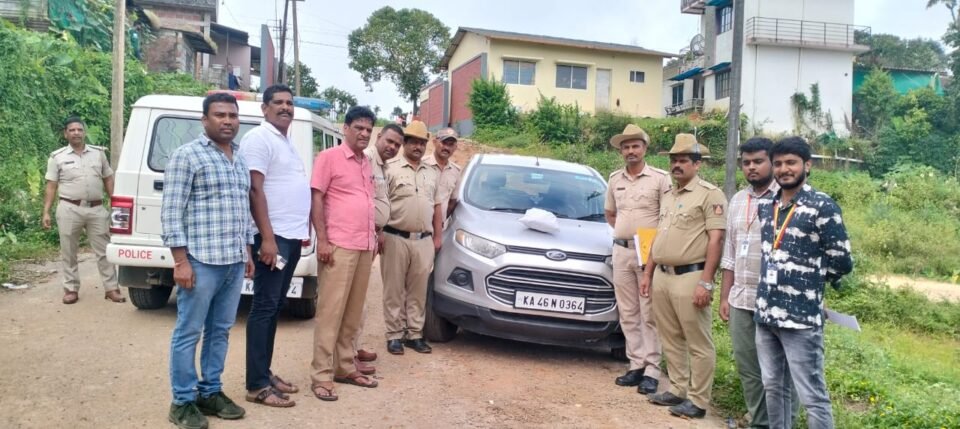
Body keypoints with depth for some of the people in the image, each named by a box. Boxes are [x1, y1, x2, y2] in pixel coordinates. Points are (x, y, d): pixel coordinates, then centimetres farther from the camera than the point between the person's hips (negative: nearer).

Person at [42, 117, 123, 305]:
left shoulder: (98, 153, 8)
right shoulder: (57, 157, 2)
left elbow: (108, 180, 13)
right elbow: (51, 187, 3)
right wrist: (46, 212, -3)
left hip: (96, 209, 1)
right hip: (69, 210, -1)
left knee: (104, 251, 3)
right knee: (68, 252, 6)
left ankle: (111, 288, 8)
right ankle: (71, 289, 17)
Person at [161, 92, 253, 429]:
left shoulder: (240, 159, 15)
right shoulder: (187, 155, -6)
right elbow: (171, 211, -10)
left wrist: (247, 252, 17)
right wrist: (181, 260, -15)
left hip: (234, 262, 7)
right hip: (201, 261, -7)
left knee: (221, 331, 14)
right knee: (189, 333, 2)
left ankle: (210, 392, 25)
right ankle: (183, 402, 13)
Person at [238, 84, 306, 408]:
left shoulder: (287, 141, 19)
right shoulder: (259, 138, -9)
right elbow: (254, 190, -17)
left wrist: (303, 230, 20)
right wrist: (267, 237, -22)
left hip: (293, 237, 9)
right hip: (274, 237, -9)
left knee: (275, 308, 12)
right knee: (264, 308, -6)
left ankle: (265, 373, 21)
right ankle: (257, 385, -1)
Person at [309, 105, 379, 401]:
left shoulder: (367, 164, 17)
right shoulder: (329, 157, -4)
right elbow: (316, 199, -8)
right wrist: (322, 240, -15)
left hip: (364, 247, 7)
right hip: (339, 246, -7)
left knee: (353, 312, 11)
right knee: (331, 311, -5)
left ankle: (345, 367, 21)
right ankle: (321, 376, 1)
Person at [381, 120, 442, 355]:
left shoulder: (432, 173, 15)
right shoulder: (390, 168, -3)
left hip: (424, 241, 5)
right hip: (396, 239, -4)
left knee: (418, 290, 9)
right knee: (394, 290, 2)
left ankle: (415, 334, 17)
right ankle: (395, 335, 10)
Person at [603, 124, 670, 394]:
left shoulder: (659, 178, -4)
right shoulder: (615, 179, 11)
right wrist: (624, 230, 10)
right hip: (621, 251, 5)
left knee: (649, 314, -2)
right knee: (628, 313, 9)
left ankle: (651, 370, 3)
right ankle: (636, 365, 18)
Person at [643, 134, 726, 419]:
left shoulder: (709, 194, -7)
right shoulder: (667, 197, 17)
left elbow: (716, 239, -13)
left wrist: (706, 282, -18)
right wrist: (648, 273, 17)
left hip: (689, 277, -8)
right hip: (662, 276, 8)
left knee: (699, 344, 1)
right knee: (671, 340, 14)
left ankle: (698, 401, 9)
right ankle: (678, 390, 25)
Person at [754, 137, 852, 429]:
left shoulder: (823, 206, -9)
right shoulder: (765, 206, 10)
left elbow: (841, 263, -9)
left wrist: (808, 278, 3)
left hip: (802, 317, -6)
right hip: (766, 314, 7)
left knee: (813, 398, 2)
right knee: (773, 389, 17)